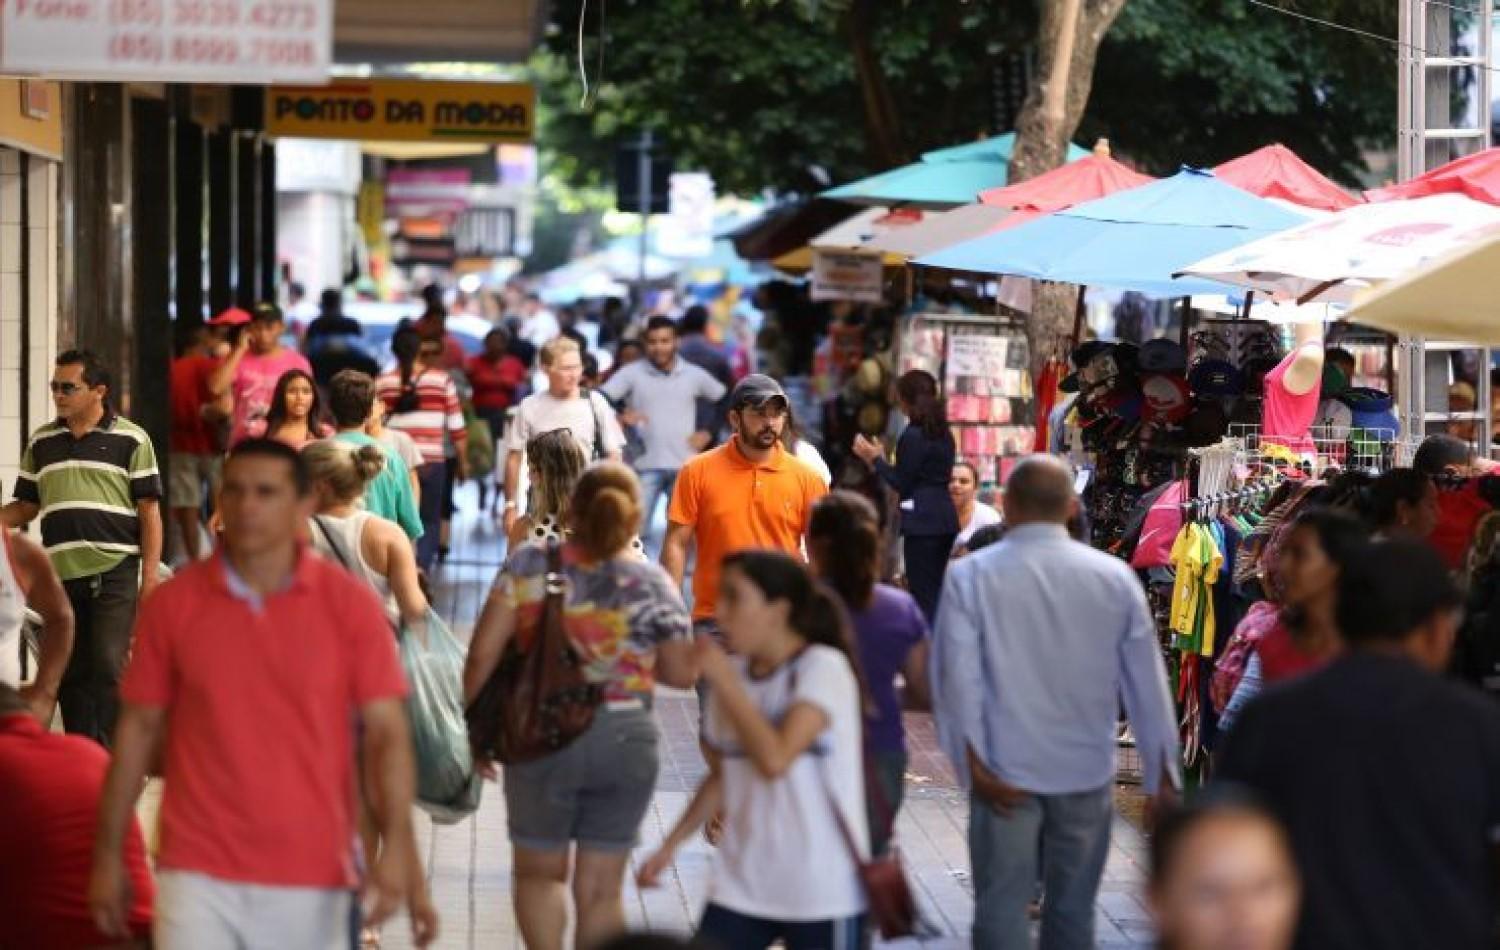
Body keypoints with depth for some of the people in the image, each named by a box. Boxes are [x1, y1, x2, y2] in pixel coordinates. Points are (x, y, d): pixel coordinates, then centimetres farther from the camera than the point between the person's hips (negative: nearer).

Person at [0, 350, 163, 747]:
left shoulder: (130, 439, 3)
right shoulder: (41, 443, 15)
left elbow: (150, 511, 2)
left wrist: (150, 577, -5)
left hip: (115, 572, -4)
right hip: (60, 575, 4)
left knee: (108, 669, -12)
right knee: (69, 674, 7)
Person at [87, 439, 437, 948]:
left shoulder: (350, 604, -2)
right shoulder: (171, 604, 0)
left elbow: (387, 731, -5)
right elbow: (139, 729, 7)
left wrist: (398, 848, -17)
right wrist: (108, 854, 7)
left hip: (315, 879, 0)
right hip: (198, 876, 0)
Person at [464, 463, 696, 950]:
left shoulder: (530, 565, -6)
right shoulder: (651, 582, -5)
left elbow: (482, 655, -8)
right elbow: (682, 672, 0)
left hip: (541, 735, 0)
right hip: (625, 740, 0)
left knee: (538, 871, 18)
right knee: (600, 889, 11)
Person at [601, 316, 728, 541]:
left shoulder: (694, 375, 7)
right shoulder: (632, 373, 0)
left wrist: (709, 432, 5)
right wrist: (619, 417, -23)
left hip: (686, 466, 2)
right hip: (646, 466, -2)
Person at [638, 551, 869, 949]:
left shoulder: (823, 667, -13)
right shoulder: (735, 674, 6)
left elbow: (775, 759, -26)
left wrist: (724, 682, -18)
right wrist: (670, 845, 11)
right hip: (741, 886, 6)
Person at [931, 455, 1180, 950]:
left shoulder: (970, 576, -7)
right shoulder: (1114, 576, -2)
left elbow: (958, 678, -10)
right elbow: (1147, 680, 1)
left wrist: (973, 765, -6)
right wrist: (1163, 771, 8)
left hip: (1005, 773, -2)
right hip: (1087, 770, 2)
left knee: (1002, 908, 3)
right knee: (1072, 909, 13)